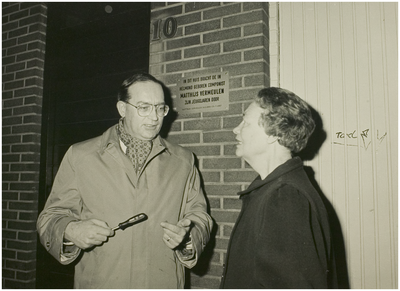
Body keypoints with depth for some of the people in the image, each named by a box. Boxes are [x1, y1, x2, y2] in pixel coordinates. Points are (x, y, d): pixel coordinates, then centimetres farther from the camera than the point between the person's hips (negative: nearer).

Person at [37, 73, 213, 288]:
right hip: (98, 282, -1)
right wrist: (70, 231, -18)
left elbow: (199, 215, 7)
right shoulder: (79, 156, -1)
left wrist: (187, 238, -12)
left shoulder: (183, 161, 4)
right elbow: (51, 216, 2)